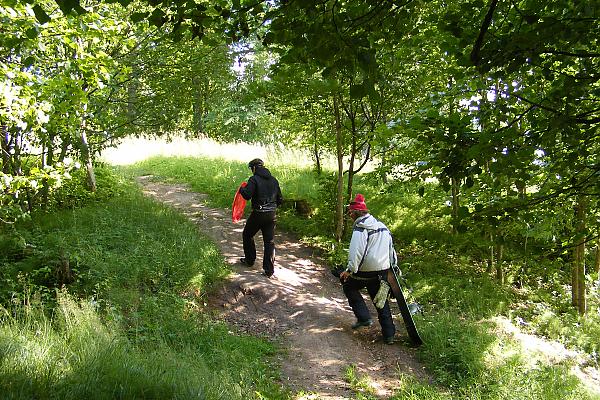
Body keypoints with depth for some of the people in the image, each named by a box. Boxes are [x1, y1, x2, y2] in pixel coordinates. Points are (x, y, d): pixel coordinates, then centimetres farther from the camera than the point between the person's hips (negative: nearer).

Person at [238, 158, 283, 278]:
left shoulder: (254, 179, -10)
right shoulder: (273, 180, 9)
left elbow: (247, 195, -21)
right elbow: (280, 199, 12)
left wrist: (242, 190, 0)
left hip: (258, 214, -5)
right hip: (272, 214, 5)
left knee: (247, 235, 20)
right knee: (270, 242, 8)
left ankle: (249, 260, 32)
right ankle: (269, 270, 6)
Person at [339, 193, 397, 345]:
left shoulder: (360, 228, -12)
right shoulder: (382, 226, 14)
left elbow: (356, 251, -22)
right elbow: (391, 248, 18)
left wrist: (350, 270, -19)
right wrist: (393, 266, 25)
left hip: (366, 271, -7)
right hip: (383, 270, 7)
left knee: (348, 286, 18)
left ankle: (364, 317, 8)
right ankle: (389, 335, 17)